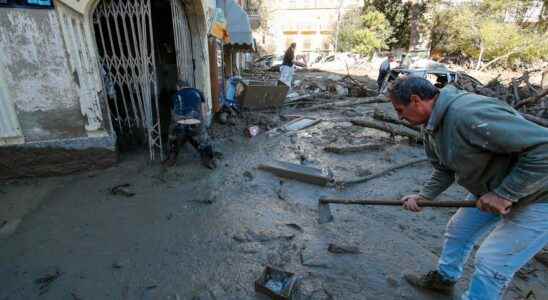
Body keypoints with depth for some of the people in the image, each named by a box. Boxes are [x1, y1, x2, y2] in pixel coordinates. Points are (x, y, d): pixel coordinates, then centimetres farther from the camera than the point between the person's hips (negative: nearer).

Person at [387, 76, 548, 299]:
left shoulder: (470, 114, -34)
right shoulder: (432, 126, -3)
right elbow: (445, 170, 7)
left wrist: (504, 193, -27)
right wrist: (424, 196, -6)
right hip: (490, 190, 9)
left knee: (491, 263, -4)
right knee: (458, 230, 19)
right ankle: (444, 278, 43)